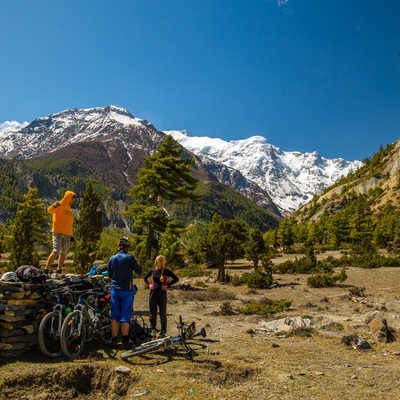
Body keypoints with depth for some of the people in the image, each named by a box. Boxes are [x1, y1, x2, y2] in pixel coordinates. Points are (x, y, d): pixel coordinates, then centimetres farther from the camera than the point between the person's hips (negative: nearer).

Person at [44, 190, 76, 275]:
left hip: (67, 235, 8)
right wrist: (54, 206, -43)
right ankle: (46, 269, -8)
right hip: (57, 233, -8)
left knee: (63, 253, 8)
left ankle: (59, 271, 16)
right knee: (56, 252, -15)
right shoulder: (60, 205, -2)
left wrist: (71, 236, 19)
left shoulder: (69, 210, 21)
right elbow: (50, 210, -21)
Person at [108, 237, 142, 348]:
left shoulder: (112, 258, 2)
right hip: (127, 290, -3)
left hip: (115, 290, 3)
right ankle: (125, 341, 6)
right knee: (125, 317, 3)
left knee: (114, 316, 10)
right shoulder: (129, 258, -9)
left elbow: (110, 274, 13)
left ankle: (114, 340, 14)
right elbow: (139, 271, -3)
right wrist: (135, 263, 13)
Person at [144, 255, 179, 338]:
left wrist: (167, 285, -9)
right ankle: (152, 330, 20)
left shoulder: (166, 271, -4)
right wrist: (148, 284, 6)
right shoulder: (152, 271, 6)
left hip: (162, 293, -3)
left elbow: (176, 279, -3)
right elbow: (145, 278, 22)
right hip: (153, 292, 3)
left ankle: (163, 331, 11)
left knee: (163, 313, 2)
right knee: (152, 313, 8)